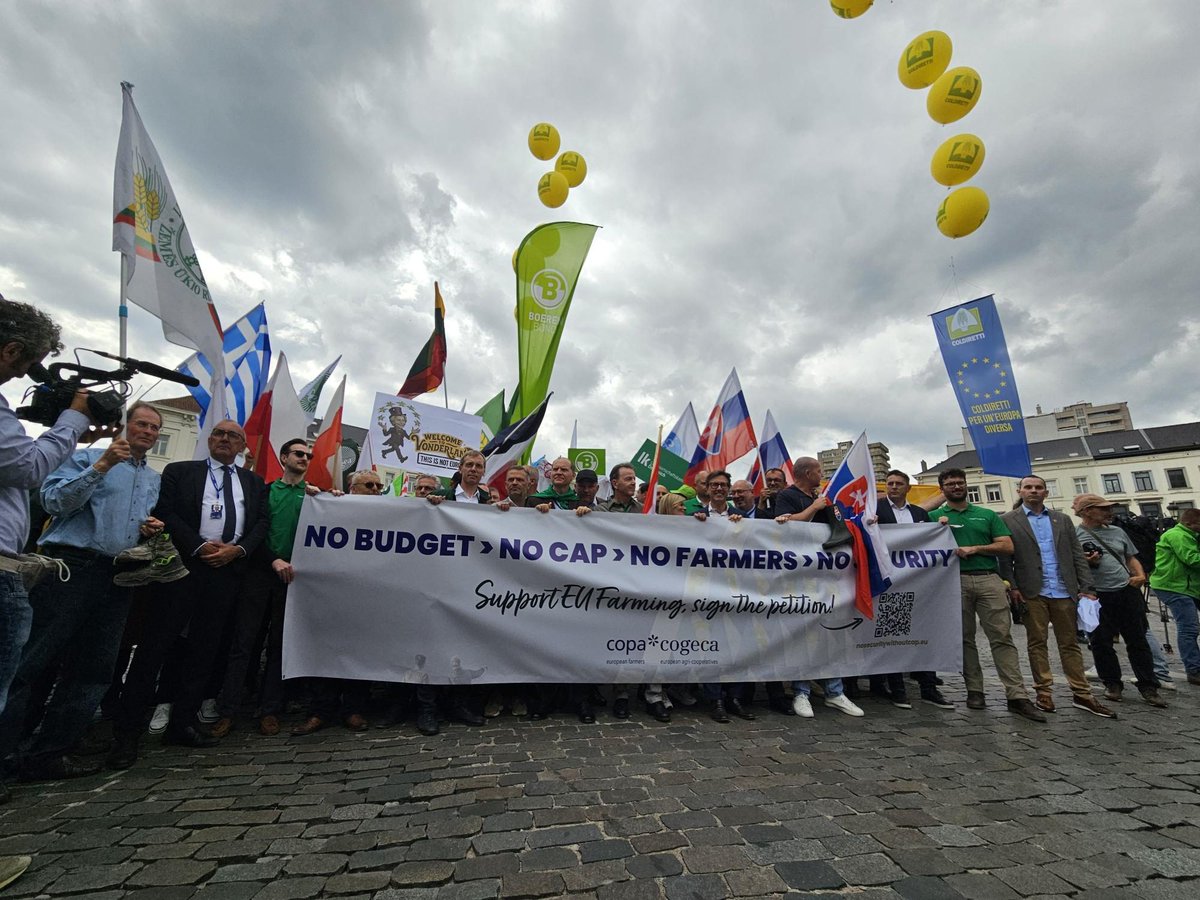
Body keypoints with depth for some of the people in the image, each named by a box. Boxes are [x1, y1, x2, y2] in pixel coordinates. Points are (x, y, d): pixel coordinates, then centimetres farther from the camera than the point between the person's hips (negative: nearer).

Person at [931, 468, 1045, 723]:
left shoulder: (987, 515, 15)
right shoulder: (935, 517, 10)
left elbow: (1007, 546, 6)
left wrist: (974, 549, -7)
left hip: (989, 579, 1)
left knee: (1002, 636, -4)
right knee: (965, 638, 5)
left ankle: (1017, 696, 0)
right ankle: (974, 691, 12)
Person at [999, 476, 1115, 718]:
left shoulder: (1062, 519, 13)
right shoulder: (1008, 521, 0)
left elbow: (1077, 555, 10)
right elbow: (1004, 558, -2)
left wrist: (1087, 587, 2)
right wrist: (1012, 587, -10)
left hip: (1064, 591, 3)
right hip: (1032, 593, -3)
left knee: (1070, 643, 10)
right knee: (1037, 643, 5)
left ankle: (1081, 694, 18)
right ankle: (1043, 692, 12)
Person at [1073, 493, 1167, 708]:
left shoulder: (1117, 531, 13)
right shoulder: (1073, 535, -4)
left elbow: (1131, 558, 19)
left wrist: (1140, 575, 1)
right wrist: (1084, 563, -20)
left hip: (1127, 592, 4)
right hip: (1097, 598, -4)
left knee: (1138, 641, 8)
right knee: (1102, 643, 5)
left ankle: (1148, 687, 19)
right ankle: (1112, 684, 19)